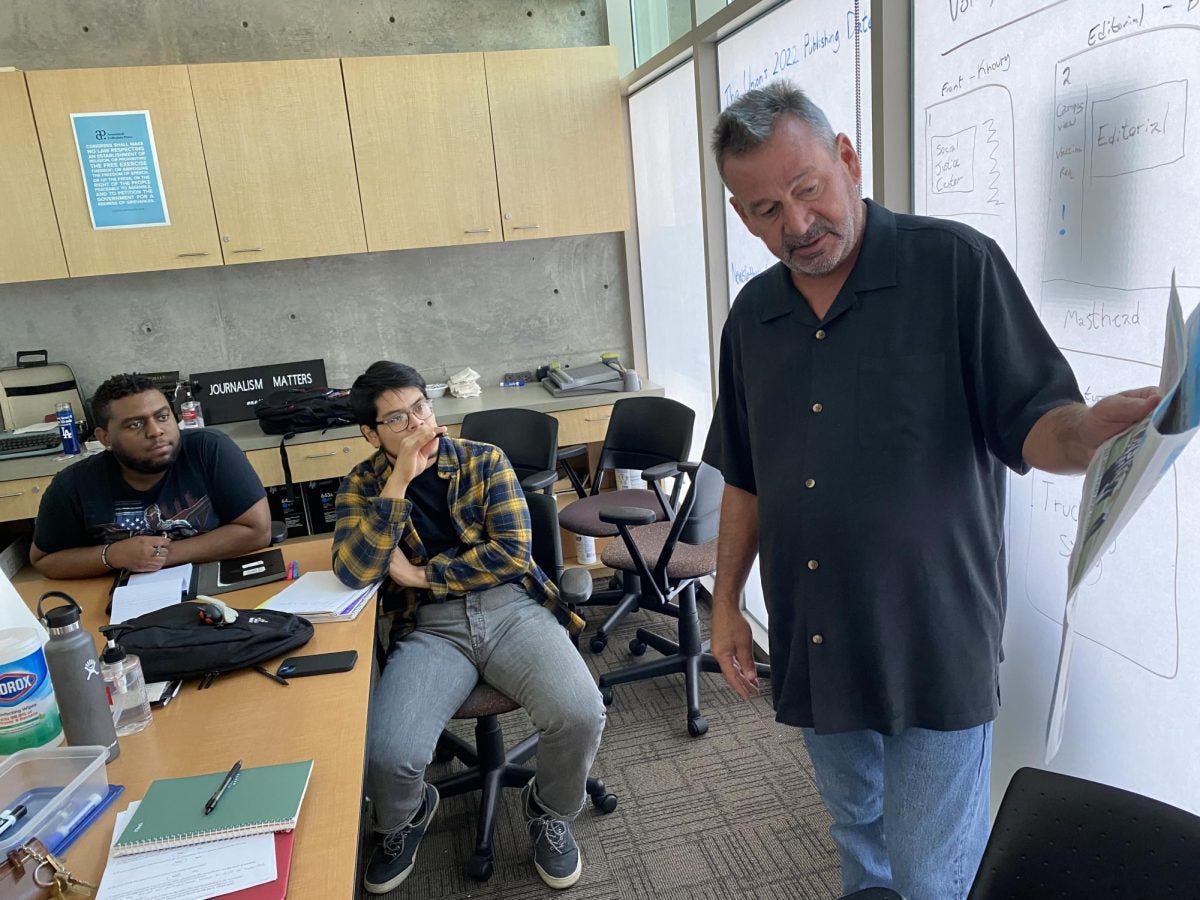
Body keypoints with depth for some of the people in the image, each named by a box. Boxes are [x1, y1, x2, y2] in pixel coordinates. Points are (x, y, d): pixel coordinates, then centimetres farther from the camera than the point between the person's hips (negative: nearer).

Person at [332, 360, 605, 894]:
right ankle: (405, 820, 17)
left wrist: (420, 574, -6)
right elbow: (353, 572, -10)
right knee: (387, 755, -25)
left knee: (581, 715, -25)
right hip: (430, 626, 0)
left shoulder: (485, 461, 4)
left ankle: (549, 810, 12)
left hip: (510, 608, 0)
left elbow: (513, 551, -5)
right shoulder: (361, 485, 6)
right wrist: (399, 482, -17)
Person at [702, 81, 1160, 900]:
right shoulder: (753, 316, 5)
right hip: (814, 649, 5)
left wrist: (1094, 428, -34)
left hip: (933, 651, -4)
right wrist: (727, 601, 10)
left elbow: (1030, 424, -12)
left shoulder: (957, 265, -11)